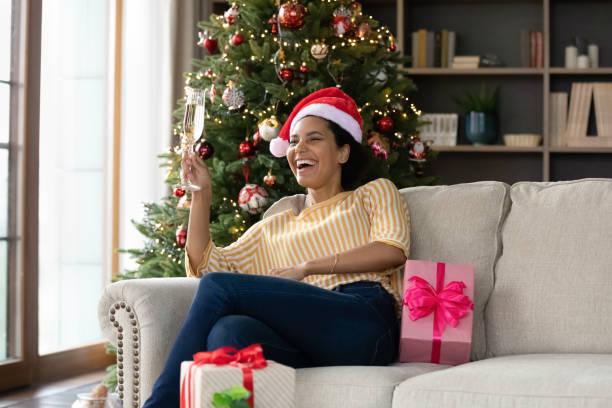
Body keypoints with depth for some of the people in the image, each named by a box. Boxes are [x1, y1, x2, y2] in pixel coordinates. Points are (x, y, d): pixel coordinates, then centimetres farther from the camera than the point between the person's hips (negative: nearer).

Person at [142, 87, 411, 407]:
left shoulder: (374, 194, 24)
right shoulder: (275, 227, 35)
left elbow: (393, 249, 2)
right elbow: (206, 265, 25)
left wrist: (305, 267, -2)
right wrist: (202, 193, 16)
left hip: (362, 323, -4)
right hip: (306, 346, 4)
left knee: (218, 287, -19)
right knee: (227, 331, -34)